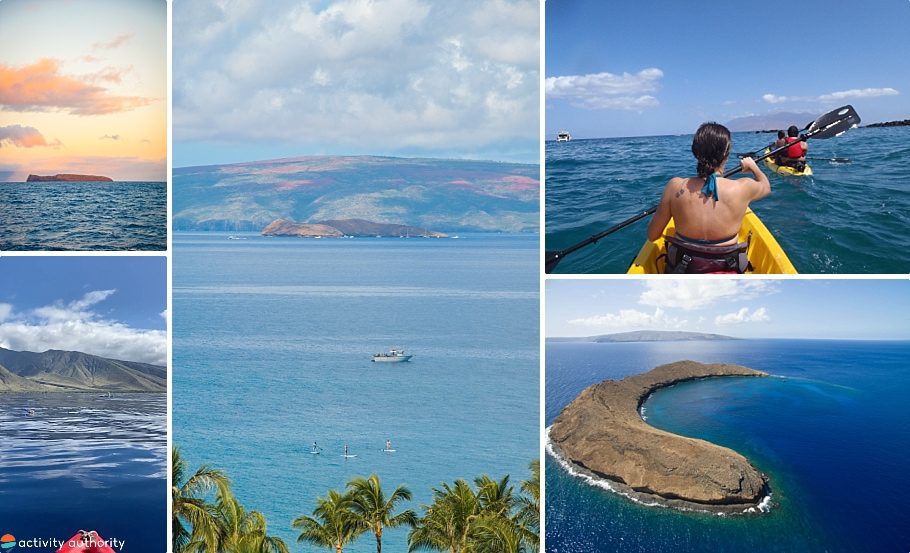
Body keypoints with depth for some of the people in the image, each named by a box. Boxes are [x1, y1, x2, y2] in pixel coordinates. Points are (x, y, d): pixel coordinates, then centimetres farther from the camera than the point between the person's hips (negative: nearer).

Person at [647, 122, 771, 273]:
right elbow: (766, 186, 12)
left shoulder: (676, 187, -17)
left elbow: (652, 236, -7)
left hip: (681, 271, 0)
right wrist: (753, 166, 34)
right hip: (728, 270, 0)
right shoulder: (743, 188, -16)